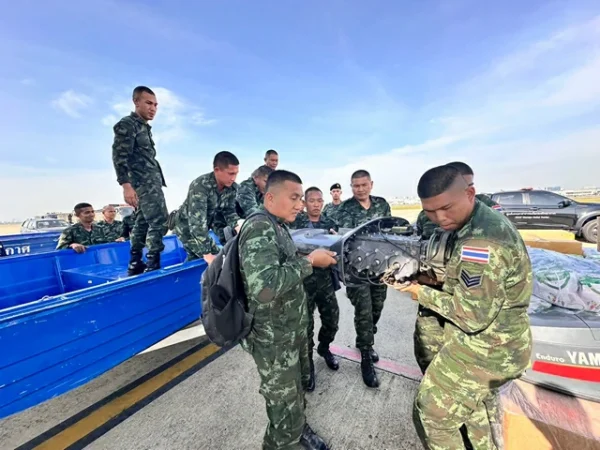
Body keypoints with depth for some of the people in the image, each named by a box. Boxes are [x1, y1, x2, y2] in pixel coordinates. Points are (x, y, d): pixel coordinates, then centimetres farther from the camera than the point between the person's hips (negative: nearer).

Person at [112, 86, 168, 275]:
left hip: (151, 181, 9)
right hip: (144, 182, -9)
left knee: (143, 223, 10)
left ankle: (135, 264, 18)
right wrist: (126, 185, -24)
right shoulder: (127, 124, -4)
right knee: (159, 221, -14)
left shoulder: (144, 127, 22)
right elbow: (119, 157, -13)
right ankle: (153, 265, -9)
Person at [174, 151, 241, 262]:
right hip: (187, 226, -6)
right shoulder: (200, 186, -35)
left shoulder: (232, 187, -16)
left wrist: (237, 227, -25)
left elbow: (229, 211, -5)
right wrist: (207, 254, -42)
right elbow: (197, 222, -40)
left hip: (209, 221, 7)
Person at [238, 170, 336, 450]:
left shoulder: (279, 226, 7)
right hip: (275, 340, -9)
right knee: (286, 412, 12)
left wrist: (316, 255, 3)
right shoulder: (259, 228, -24)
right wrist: (309, 261, -28)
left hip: (295, 330, 10)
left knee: (299, 388, 30)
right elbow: (264, 286, -38)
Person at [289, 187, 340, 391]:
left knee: (332, 319, 14)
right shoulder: (295, 222, -3)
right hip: (303, 281, -3)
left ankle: (324, 348, 45)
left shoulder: (330, 223, 6)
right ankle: (307, 365, 30)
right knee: (306, 324, 6)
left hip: (325, 280, 4)